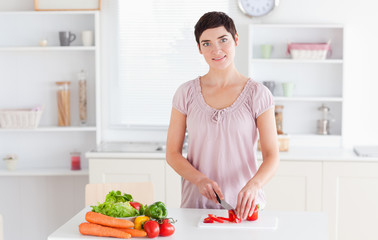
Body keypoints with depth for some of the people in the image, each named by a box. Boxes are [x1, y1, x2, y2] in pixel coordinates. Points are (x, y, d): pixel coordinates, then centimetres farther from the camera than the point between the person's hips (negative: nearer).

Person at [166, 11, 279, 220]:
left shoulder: (257, 94, -1)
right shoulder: (186, 93, 3)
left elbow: (271, 156, -4)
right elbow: (172, 153, 5)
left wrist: (253, 185, -23)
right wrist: (200, 180, -13)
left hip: (243, 205, -1)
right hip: (196, 204, 1)